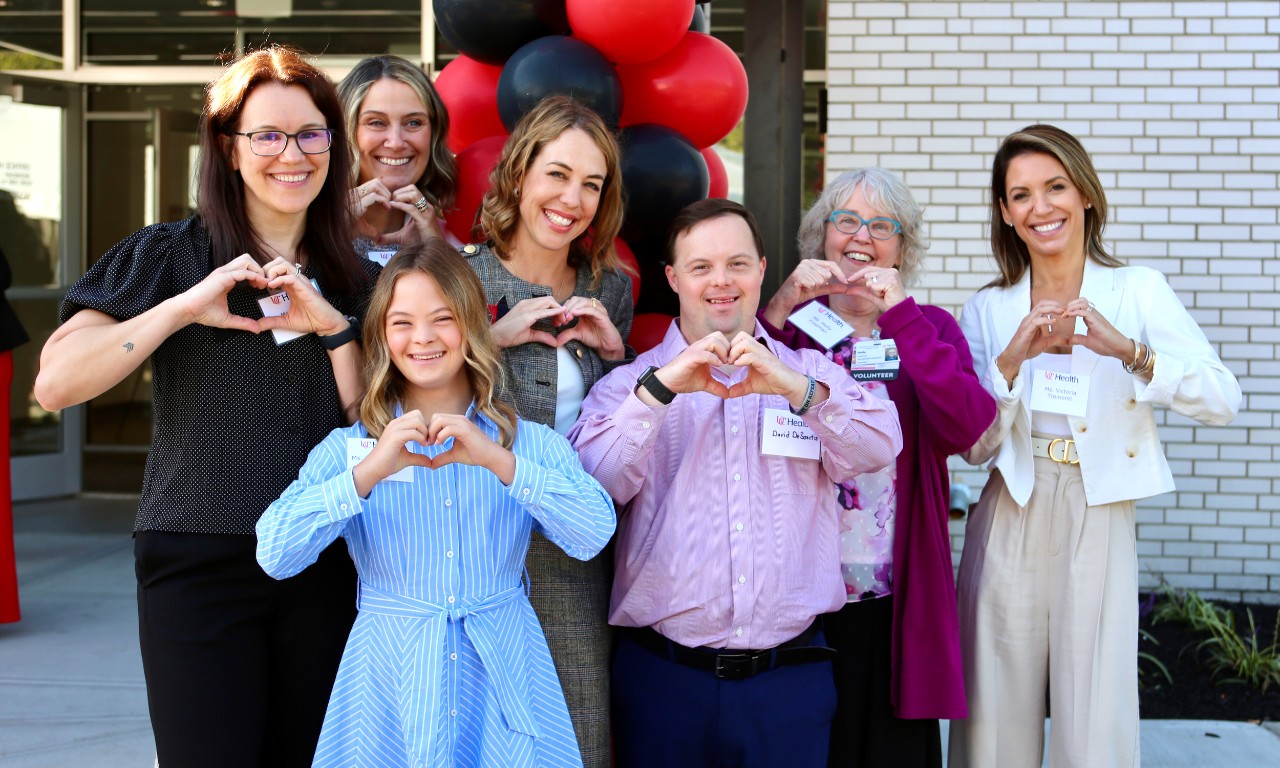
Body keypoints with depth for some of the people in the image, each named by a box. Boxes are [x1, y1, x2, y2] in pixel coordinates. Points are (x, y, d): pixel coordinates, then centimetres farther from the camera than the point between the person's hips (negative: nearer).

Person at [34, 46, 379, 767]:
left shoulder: (355, 280, 9)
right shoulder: (171, 255, 0)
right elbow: (56, 382, -11)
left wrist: (334, 328, -9)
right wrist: (184, 308, -18)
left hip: (324, 570, 3)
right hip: (198, 565, -3)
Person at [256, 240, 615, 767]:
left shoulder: (528, 442, 2)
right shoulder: (348, 448, 1)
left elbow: (594, 537, -13)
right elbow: (274, 555, -11)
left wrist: (498, 461, -24)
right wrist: (369, 473, -23)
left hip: (502, 682, 0)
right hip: (393, 687, 0)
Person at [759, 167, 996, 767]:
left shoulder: (929, 329, 7)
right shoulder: (789, 324, 6)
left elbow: (969, 429, -12)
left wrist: (899, 315, -17)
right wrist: (778, 311, -18)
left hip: (894, 602, 1)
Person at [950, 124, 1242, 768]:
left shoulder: (1138, 292, 1)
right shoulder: (987, 310, 5)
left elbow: (1224, 399, -9)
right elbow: (975, 447, 0)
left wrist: (1128, 351, -23)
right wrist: (1012, 361, -14)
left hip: (1100, 527, -1)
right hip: (1009, 527, 1)